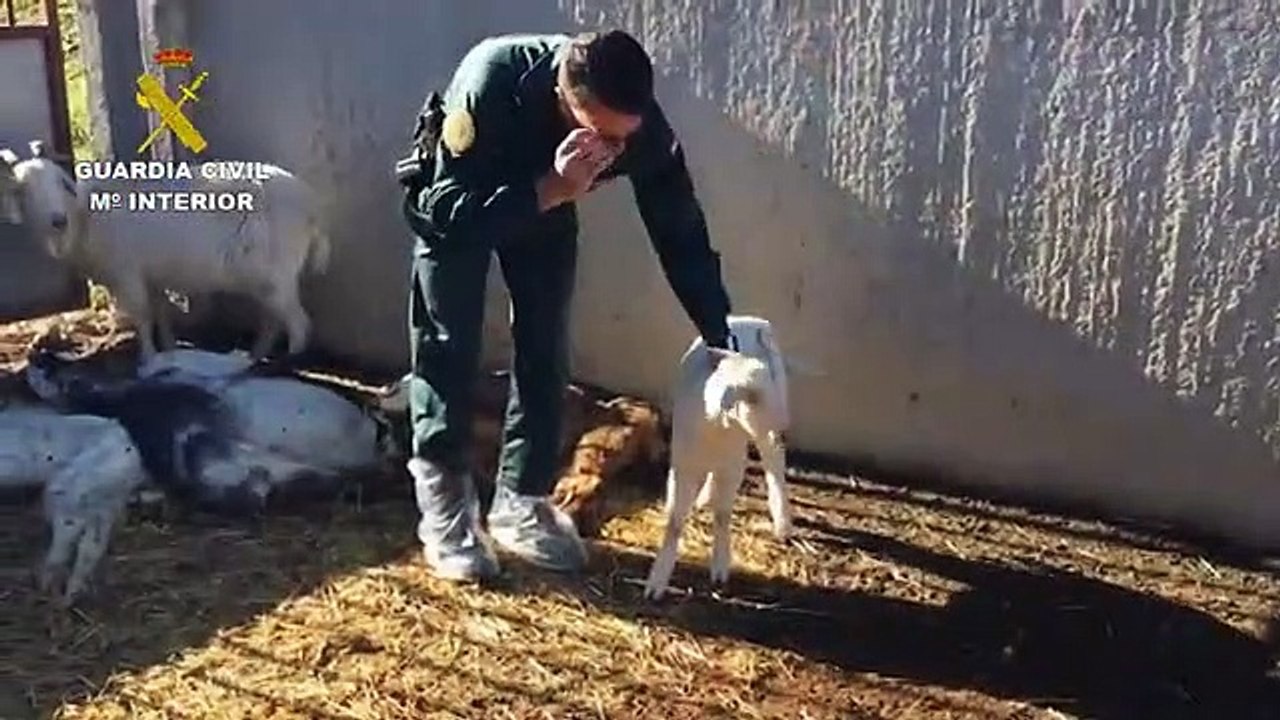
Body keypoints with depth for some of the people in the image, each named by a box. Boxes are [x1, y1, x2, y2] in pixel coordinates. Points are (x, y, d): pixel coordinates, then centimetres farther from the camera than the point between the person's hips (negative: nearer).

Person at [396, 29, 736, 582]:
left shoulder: (642, 127, -33)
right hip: (454, 201, -3)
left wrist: (723, 343, -25)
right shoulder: (490, 84, -43)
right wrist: (549, 190, -51)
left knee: (546, 351, -1)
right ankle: (443, 508, 4)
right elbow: (445, 210, -39)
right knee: (448, 347, -8)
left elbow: (682, 236, -23)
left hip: (546, 206, 3)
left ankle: (521, 504, 12)